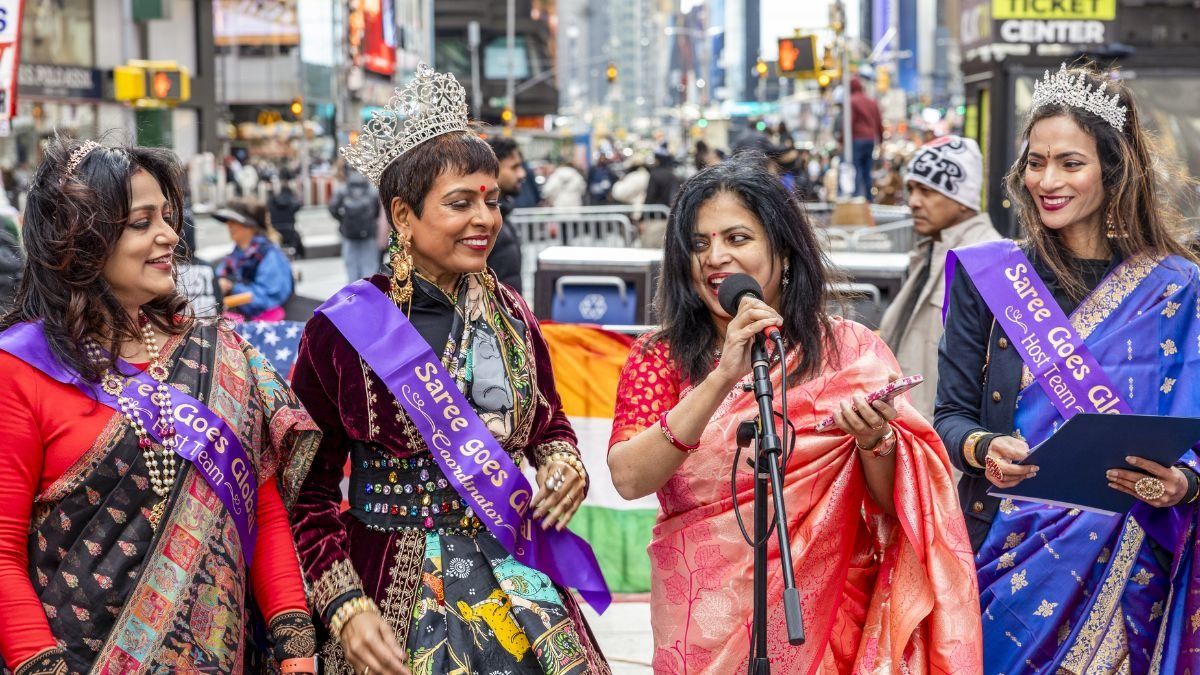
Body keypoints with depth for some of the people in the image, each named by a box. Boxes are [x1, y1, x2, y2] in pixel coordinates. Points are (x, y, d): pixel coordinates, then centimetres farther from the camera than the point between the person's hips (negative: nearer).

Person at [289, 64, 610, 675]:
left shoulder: (511, 316, 5)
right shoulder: (344, 329, -9)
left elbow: (549, 424, 19)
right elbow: (309, 488, -6)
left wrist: (563, 463, -2)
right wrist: (344, 608, -14)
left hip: (515, 574, 4)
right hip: (397, 592, -4)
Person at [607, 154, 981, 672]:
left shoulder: (850, 351, -3)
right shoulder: (659, 358, -2)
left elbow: (898, 508, -3)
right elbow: (628, 480, -18)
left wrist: (874, 441, -23)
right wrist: (722, 378, -26)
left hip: (826, 623, 0)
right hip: (704, 628, 0)